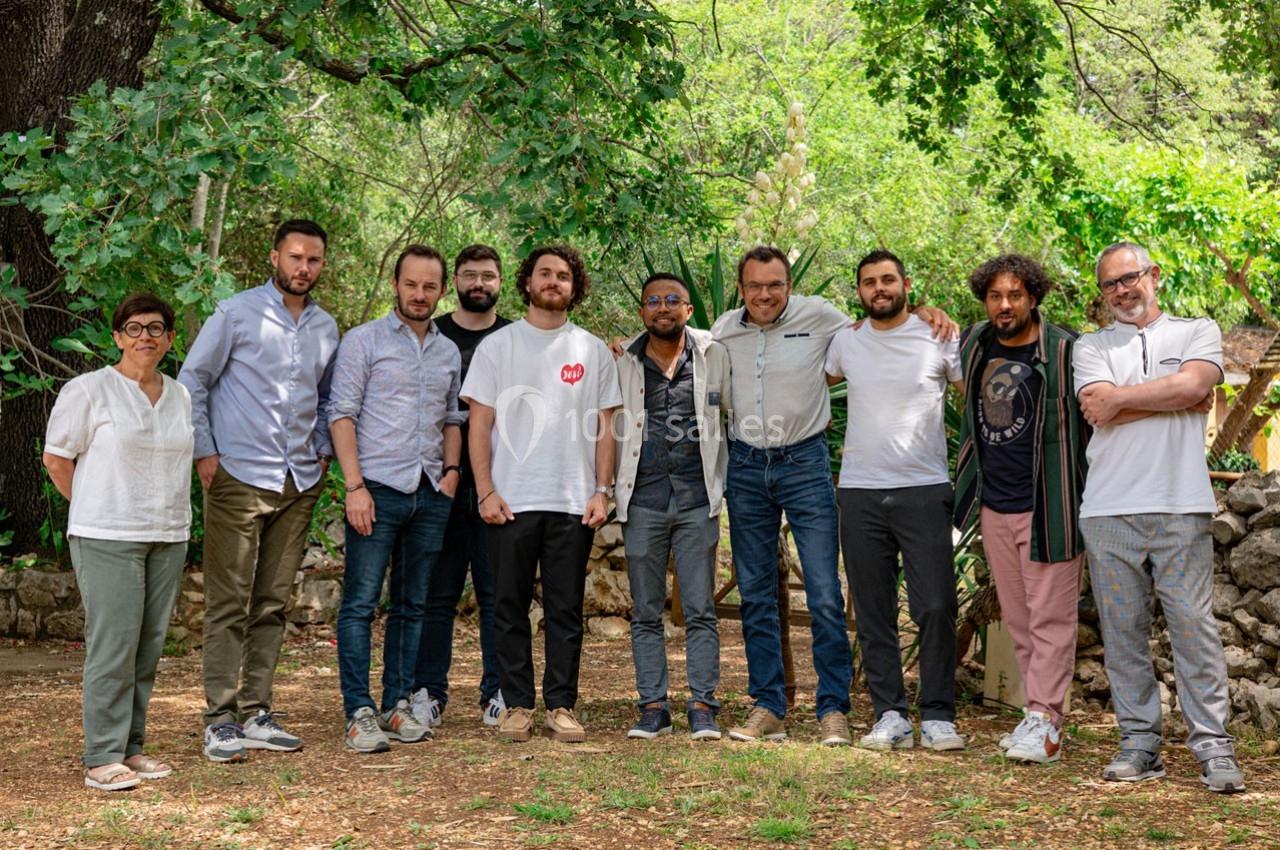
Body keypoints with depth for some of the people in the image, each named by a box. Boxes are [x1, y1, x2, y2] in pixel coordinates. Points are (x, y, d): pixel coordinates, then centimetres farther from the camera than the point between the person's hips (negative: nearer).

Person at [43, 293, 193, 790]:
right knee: (113, 644, -9)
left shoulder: (180, 397, 13)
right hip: (107, 540, -6)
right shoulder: (88, 391, -4)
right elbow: (56, 459, 0)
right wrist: (95, 510, 2)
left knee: (149, 646, 7)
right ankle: (102, 758, -2)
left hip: (168, 538, 6)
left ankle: (131, 747, 16)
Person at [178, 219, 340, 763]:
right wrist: (204, 452, -7)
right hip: (239, 478, -5)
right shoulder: (237, 314, -2)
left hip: (300, 484, 5)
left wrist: (322, 453, 11)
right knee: (229, 604, -4)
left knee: (273, 605, 8)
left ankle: (255, 713, 15)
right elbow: (192, 380, -1)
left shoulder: (326, 328, 12)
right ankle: (220, 719, 0)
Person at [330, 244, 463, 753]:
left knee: (412, 605, 9)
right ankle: (359, 713, -3)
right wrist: (355, 485, -13)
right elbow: (342, 414, -5)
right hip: (379, 488, -5)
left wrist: (452, 468, 6)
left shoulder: (449, 352, 16)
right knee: (360, 603, -6)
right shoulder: (364, 341, 0)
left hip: (431, 495, 5)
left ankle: (398, 705, 17)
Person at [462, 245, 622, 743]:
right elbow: (479, 423, 3)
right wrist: (486, 491, -6)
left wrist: (602, 490, 0)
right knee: (510, 607, 4)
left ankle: (561, 706, 11)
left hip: (574, 502, 1)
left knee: (566, 609, 4)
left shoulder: (594, 351, 10)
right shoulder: (496, 346, 6)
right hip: (511, 501, -1)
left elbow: (605, 428, 10)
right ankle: (517, 705, 12)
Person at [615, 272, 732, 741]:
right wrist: (610, 488, 5)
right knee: (645, 613, 5)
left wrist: (722, 479, 11)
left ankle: (703, 707, 4)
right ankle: (653, 707, 11)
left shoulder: (714, 356, 5)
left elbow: (735, 414, 14)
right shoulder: (623, 363, 5)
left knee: (700, 611, -1)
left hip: (697, 497, -1)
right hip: (642, 499, 1)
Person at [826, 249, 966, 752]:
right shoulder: (846, 342, 9)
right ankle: (890, 716, 11)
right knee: (873, 612, 4)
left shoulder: (938, 338, 1)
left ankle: (937, 716, 4)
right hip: (860, 493, 3)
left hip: (925, 490, -3)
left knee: (935, 608, -5)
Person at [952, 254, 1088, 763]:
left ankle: (1045, 721, 1)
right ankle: (1036, 713, 21)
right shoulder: (974, 344, 6)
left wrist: (1082, 502, -7)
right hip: (993, 506, 6)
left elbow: (1090, 421, -7)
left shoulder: (1064, 351, -12)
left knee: (1051, 618, -2)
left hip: (1046, 506, -6)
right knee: (1017, 619, 12)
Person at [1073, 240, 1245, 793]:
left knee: (1193, 626, -4)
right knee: (1123, 631, 4)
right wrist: (1177, 399, -2)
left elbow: (1192, 384, -9)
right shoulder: (1091, 347, 14)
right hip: (1109, 511, 2)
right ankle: (1140, 743, 12)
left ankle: (1213, 747, 2)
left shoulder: (1198, 331, 13)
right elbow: (1098, 411, -5)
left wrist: (1119, 398, -2)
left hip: (1180, 505, -1)